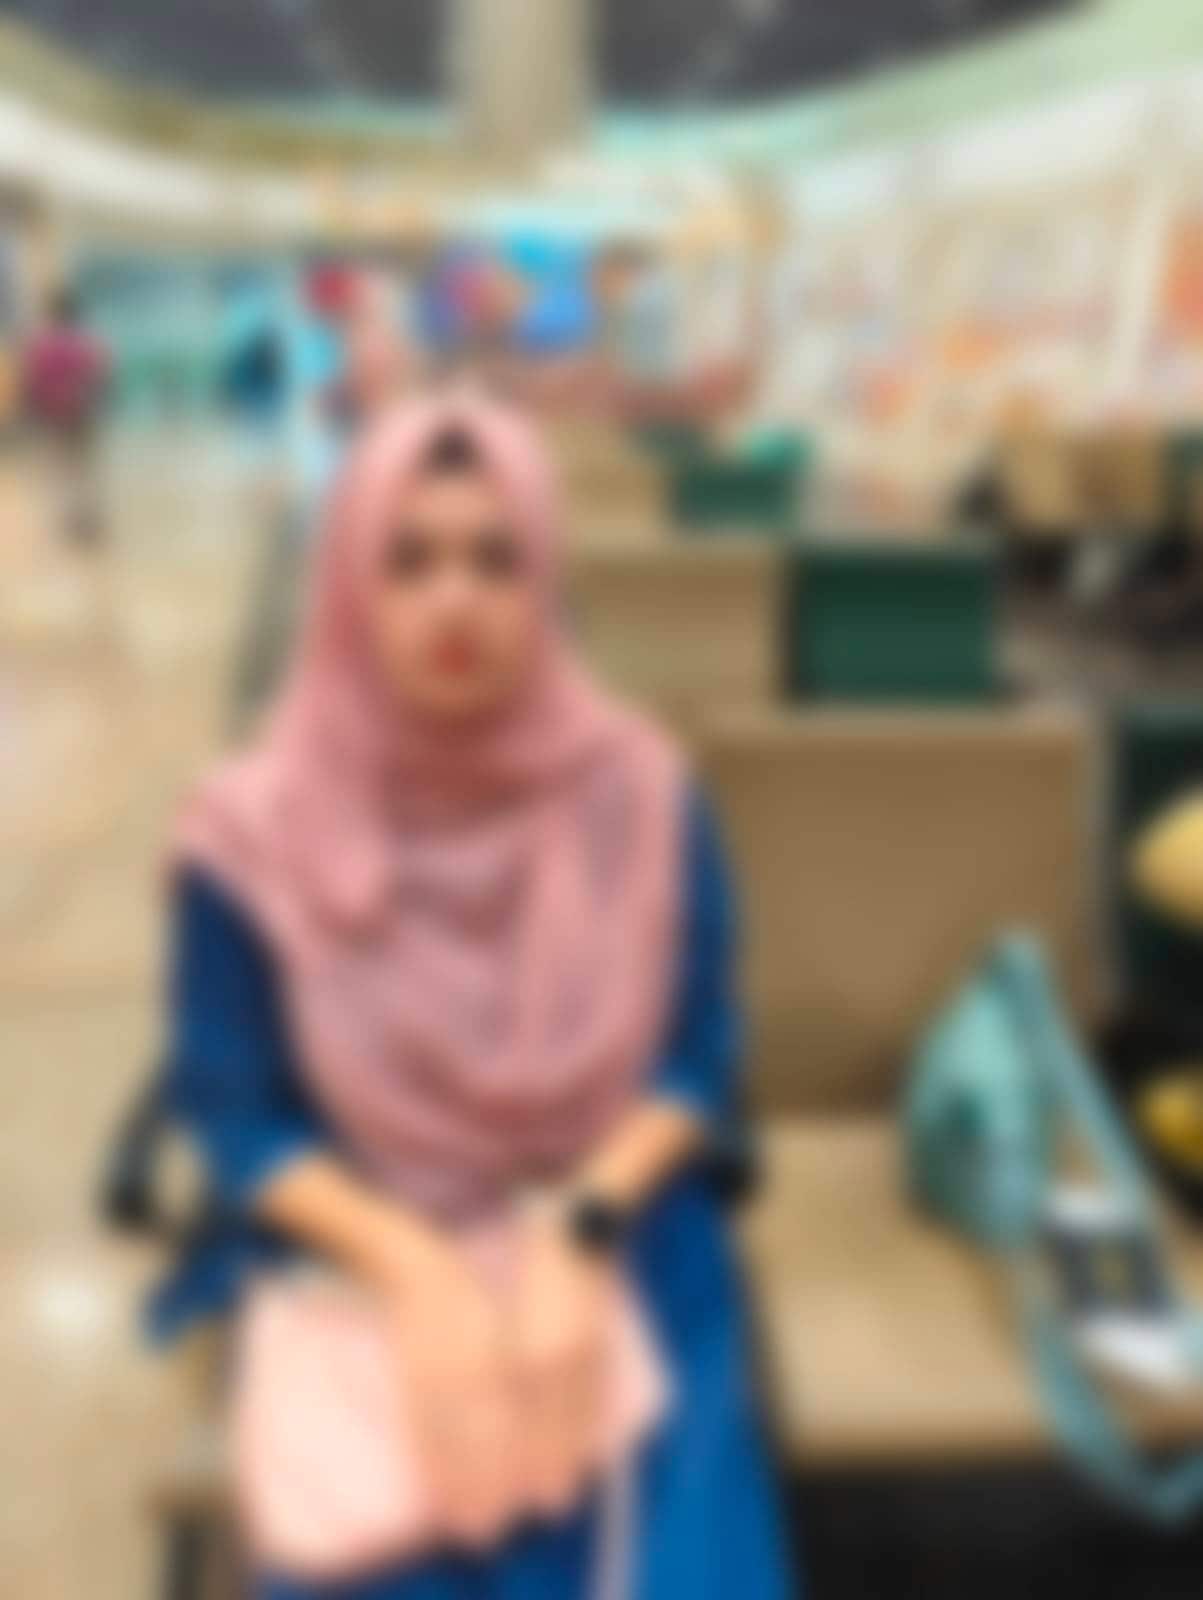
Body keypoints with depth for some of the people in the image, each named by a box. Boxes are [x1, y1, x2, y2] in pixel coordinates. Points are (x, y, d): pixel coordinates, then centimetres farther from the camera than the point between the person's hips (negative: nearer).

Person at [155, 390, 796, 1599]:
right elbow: (233, 1118, -4)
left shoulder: (642, 795, -3)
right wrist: (412, 1267, -18)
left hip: (614, 1242, 1)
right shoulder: (252, 834, -7)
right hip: (357, 1256, 0)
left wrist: (580, 1232, -18)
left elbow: (699, 1065, -2)